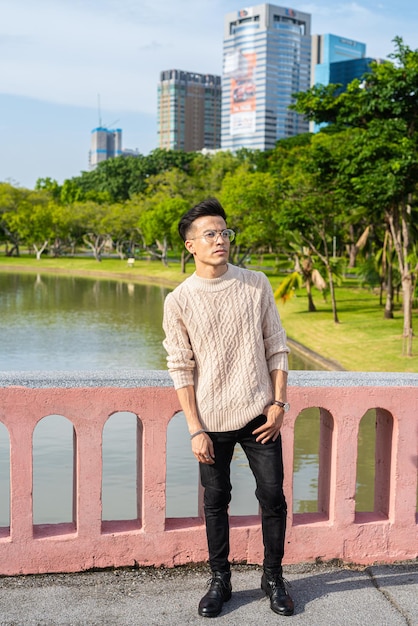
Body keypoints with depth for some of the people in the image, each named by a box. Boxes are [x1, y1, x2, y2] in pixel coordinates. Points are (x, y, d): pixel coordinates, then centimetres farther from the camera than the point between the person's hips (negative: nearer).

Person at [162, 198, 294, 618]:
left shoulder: (257, 285, -1)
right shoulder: (178, 301, -5)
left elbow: (276, 347, 4)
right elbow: (181, 370, -4)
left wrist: (279, 402, -2)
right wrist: (195, 430, -7)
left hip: (259, 416, 1)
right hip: (212, 421, -1)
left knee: (272, 497, 6)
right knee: (215, 501, 10)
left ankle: (273, 577, 27)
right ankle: (220, 580, 28)